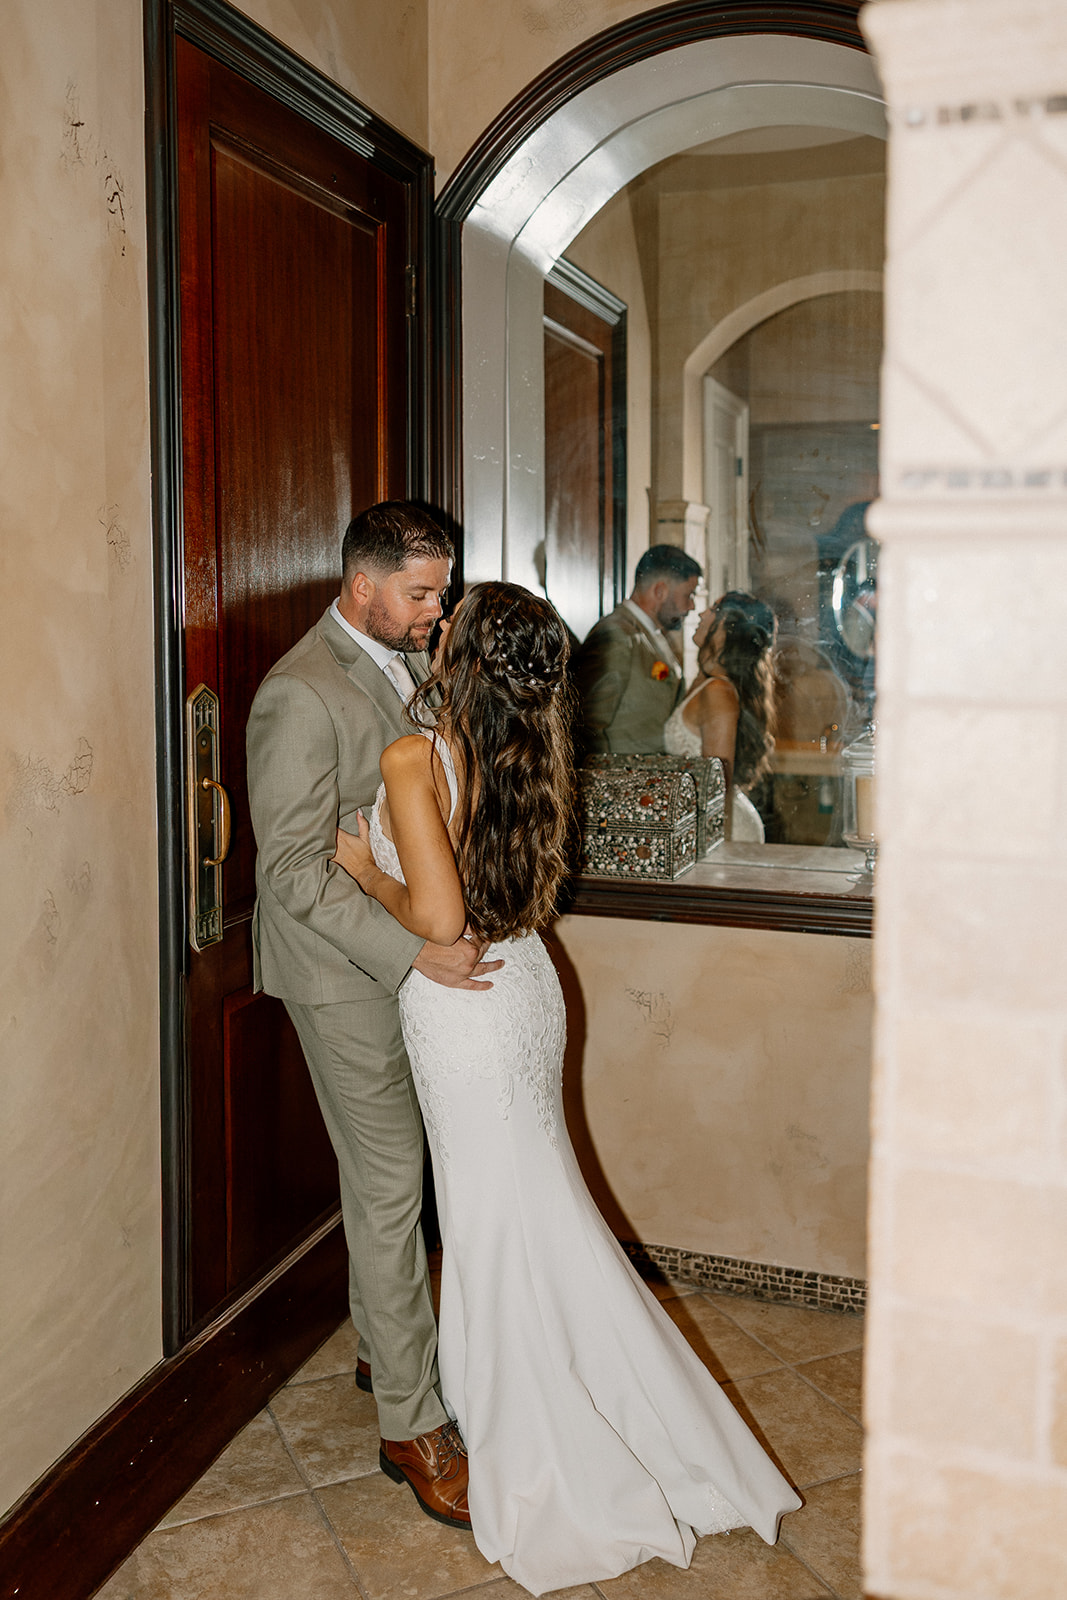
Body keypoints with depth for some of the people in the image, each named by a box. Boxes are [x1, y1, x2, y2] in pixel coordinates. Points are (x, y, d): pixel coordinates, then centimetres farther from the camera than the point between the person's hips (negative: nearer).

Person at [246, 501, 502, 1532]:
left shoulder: (411, 660, 8)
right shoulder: (302, 694, -20)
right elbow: (294, 868, -22)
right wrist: (413, 950, -27)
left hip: (422, 952, 8)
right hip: (347, 969, -8)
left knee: (392, 1171, 19)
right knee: (389, 1183, 0)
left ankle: (382, 1346, 39)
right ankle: (411, 1422, 14)